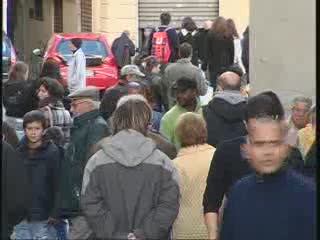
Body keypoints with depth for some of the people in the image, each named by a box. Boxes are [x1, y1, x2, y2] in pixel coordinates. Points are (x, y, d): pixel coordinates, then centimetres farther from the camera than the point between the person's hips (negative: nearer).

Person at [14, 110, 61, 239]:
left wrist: (55, 213, -9)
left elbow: (57, 184, -5)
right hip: (21, 219, 3)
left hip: (44, 219, -3)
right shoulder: (18, 152, 5)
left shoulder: (52, 152, -4)